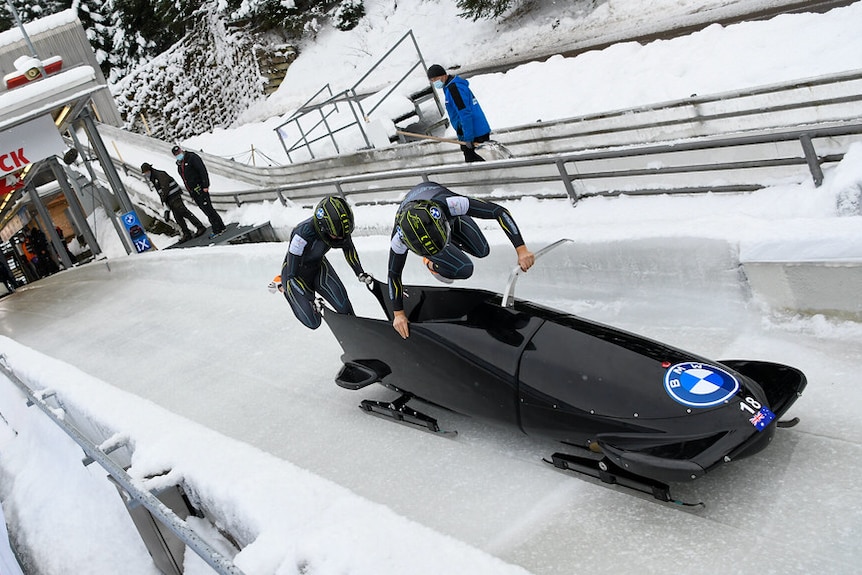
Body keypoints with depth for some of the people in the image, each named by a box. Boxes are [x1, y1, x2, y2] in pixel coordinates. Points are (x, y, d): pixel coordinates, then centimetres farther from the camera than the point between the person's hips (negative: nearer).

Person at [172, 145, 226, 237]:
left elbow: (203, 171, -14)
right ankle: (220, 227, 10)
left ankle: (217, 229, -8)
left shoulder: (192, 157, -7)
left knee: (208, 208, -11)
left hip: (200, 189, -8)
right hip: (193, 191, 8)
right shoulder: (179, 165, 17)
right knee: (205, 210, 6)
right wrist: (191, 193, 18)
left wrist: (205, 185, -21)